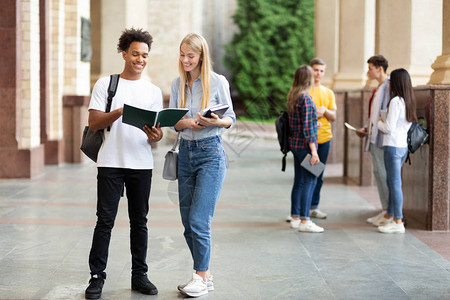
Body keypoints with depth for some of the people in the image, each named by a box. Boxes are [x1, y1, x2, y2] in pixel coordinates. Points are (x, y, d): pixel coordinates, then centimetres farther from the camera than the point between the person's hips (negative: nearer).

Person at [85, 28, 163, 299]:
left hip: (142, 164, 3)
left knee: (139, 221, 7)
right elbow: (94, 122, -4)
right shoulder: (106, 84, 5)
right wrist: (120, 112, -20)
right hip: (111, 162, -3)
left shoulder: (154, 91, 13)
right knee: (105, 220, -3)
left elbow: (158, 131, 11)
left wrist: (156, 136, -13)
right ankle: (97, 277, 3)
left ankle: (139, 275, 14)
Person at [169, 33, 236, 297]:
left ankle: (202, 276, 3)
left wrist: (217, 122, -21)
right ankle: (204, 275, 19)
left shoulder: (218, 82, -4)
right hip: (186, 153, 6)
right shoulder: (178, 84, 9)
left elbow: (231, 118, 0)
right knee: (187, 221, 7)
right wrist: (186, 123, -13)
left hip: (211, 152, -6)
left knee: (199, 220, -10)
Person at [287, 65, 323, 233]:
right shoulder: (306, 98, -16)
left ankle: (295, 218, 18)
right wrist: (314, 151, -17)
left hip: (295, 144, 9)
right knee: (310, 181, -5)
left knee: (299, 181, 13)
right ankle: (304, 221, -5)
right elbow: (307, 128, -18)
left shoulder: (292, 97, 10)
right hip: (305, 145, -9)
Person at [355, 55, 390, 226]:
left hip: (383, 138, -10)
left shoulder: (390, 86, -12)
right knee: (378, 173, 11)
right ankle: (385, 210, 17)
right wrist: (366, 129, 16)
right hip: (374, 138, 10)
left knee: (385, 174, -7)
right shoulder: (378, 88, 19)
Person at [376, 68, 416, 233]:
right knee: (391, 182, 19)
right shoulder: (409, 101, 10)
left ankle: (398, 222, -5)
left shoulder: (396, 101, -16)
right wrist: (384, 125, 12)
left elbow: (389, 127, -17)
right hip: (403, 145, 9)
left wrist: (379, 123, 3)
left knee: (395, 183, -6)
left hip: (393, 146, -9)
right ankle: (390, 215, 29)